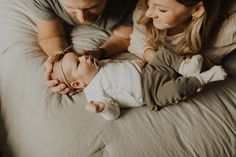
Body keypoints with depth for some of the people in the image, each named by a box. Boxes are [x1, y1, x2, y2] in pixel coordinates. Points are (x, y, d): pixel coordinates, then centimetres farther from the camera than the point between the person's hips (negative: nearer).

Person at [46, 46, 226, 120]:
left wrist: (136, 62, 7)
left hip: (147, 70, 8)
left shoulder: (99, 65, 9)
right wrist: (103, 108, -42)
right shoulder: (94, 92, -15)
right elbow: (114, 112, -20)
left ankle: (186, 67, 2)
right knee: (176, 88, -31)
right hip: (150, 92, -8)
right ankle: (200, 79, -8)